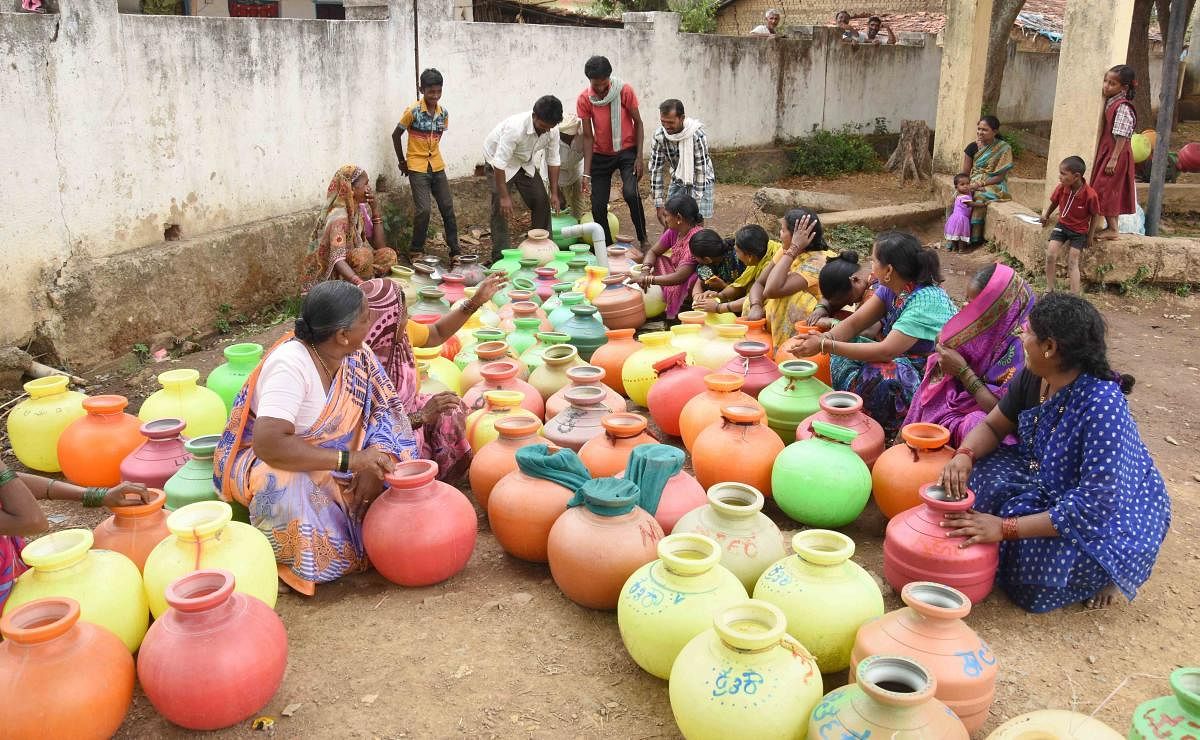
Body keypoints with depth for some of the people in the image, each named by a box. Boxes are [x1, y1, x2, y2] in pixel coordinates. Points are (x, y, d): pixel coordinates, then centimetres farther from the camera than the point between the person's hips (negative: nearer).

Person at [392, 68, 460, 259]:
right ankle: (416, 250, 6)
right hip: (417, 168, -5)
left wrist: (431, 153, 12)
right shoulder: (412, 111, -12)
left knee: (448, 207, 4)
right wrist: (402, 161, 3)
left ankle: (455, 250, 11)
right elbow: (396, 135, -3)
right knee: (423, 210, -11)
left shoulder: (443, 113, 2)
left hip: (437, 167, 5)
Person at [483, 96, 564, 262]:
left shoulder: (552, 130, -20)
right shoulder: (515, 127, -38)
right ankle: (500, 256, -11)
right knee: (501, 207, -15)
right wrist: (504, 197, -35)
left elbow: (553, 160, -7)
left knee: (541, 201, 1)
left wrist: (554, 193, -8)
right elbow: (500, 163, -36)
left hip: (524, 163, 6)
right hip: (499, 162, -6)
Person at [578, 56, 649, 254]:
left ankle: (643, 240, -9)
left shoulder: (624, 91, -16)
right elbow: (588, 136, -7)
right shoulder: (584, 100, -11)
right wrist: (586, 173, -11)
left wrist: (639, 157, -12)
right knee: (598, 206, -3)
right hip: (601, 155, 2)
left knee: (630, 193, -25)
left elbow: (638, 123, -6)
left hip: (626, 150, -2)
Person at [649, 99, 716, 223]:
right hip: (678, 180, 4)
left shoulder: (696, 135, -29)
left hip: (700, 181, -4)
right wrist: (659, 205, -15)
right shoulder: (659, 136, -17)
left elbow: (701, 170, -27)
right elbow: (655, 169, -13)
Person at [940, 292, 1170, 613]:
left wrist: (1005, 527, -35)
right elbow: (993, 426, 2)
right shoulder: (1031, 377, -12)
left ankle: (1105, 570, 1)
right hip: (1050, 484, 7)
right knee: (980, 472, -13)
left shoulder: (1102, 407, -34)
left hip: (1114, 513, -7)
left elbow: (1094, 506, -35)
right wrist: (965, 455, -23)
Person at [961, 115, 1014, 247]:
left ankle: (974, 238, -29)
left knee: (979, 197, -34)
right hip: (973, 184, 4)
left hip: (994, 186, -4)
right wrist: (969, 185, -14)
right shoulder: (972, 147, 5)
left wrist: (981, 184, -20)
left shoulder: (1004, 149, -5)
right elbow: (965, 173, 6)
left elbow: (1000, 176, -8)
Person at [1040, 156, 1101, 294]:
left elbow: (1094, 216, -10)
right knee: (1050, 255, -10)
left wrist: (1090, 236, -6)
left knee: (1072, 262, -4)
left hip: (1079, 232, -3)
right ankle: (1049, 289, 4)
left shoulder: (1090, 195, -25)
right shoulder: (1062, 188, -15)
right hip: (1062, 225, 3)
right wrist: (1046, 214, 3)